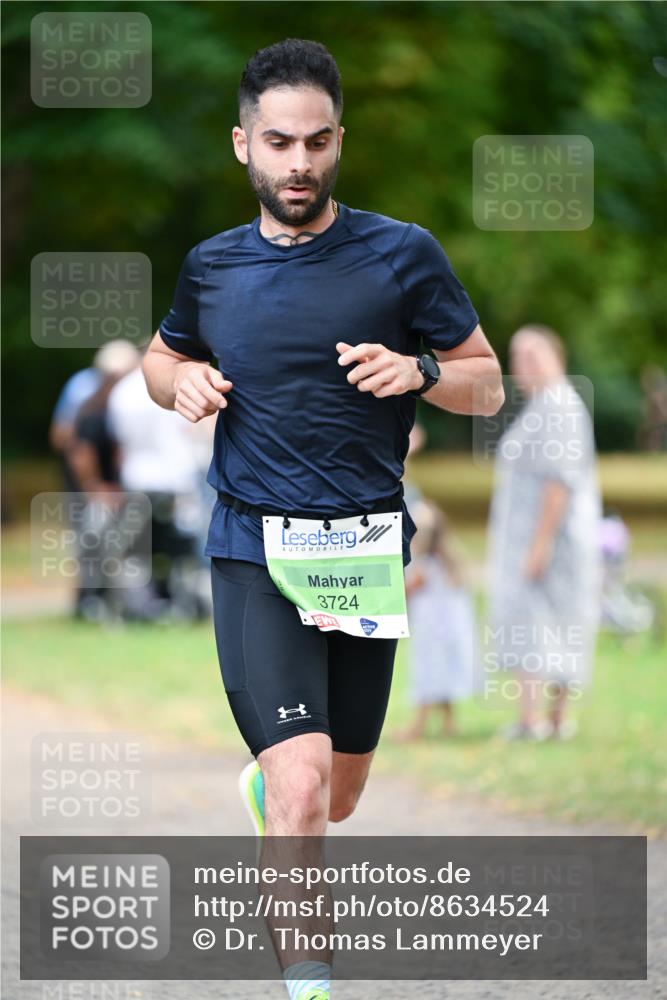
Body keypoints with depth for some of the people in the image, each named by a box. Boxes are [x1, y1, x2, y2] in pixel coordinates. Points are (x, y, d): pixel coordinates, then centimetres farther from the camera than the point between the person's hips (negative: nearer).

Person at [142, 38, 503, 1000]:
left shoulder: (402, 254, -2)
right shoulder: (211, 266, 5)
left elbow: (488, 382, 5)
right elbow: (161, 356, 24)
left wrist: (416, 372, -16)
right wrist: (181, 381, 0)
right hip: (255, 554, -1)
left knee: (337, 799, 17)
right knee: (303, 788, -20)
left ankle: (265, 780, 53)